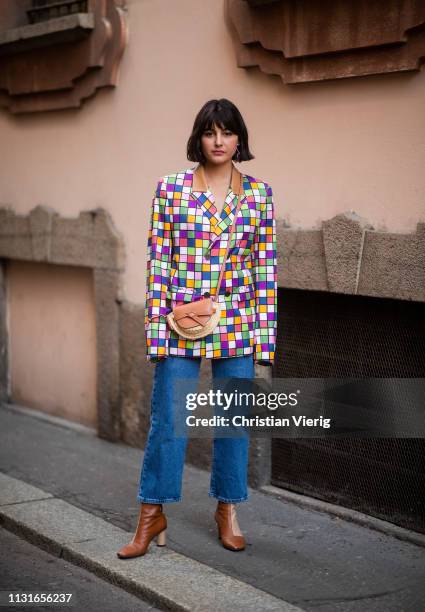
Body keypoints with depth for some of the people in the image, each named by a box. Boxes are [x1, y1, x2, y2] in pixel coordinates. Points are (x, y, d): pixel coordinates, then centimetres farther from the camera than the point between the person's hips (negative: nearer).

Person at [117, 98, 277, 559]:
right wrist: (156, 324, -6)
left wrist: (265, 334, -1)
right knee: (167, 421, 3)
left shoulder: (259, 194, 2)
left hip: (238, 325, 1)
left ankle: (227, 510, 27)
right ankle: (152, 515, 18)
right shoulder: (170, 188, -1)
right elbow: (157, 259, -1)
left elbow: (266, 265, 3)